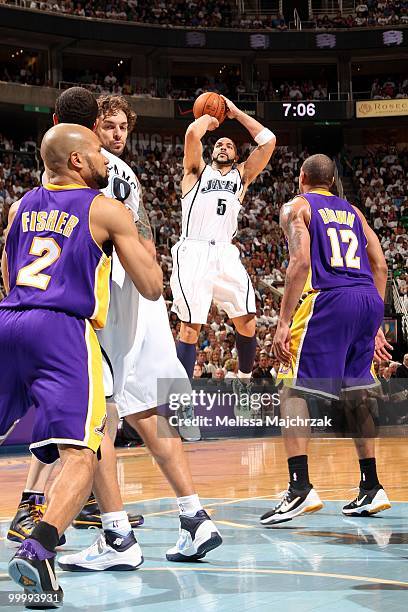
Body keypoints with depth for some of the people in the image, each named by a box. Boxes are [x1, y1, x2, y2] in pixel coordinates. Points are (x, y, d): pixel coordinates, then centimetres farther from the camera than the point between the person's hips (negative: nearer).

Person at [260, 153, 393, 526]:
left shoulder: (297, 206, 8)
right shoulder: (352, 211, 25)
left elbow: (301, 263, -8)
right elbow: (380, 265, 19)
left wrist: (284, 323, -10)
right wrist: (375, 326, 23)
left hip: (328, 299, -6)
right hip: (369, 299, 6)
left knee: (293, 392, -3)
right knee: (356, 394, 18)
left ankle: (300, 488, -17)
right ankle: (371, 488, 20)